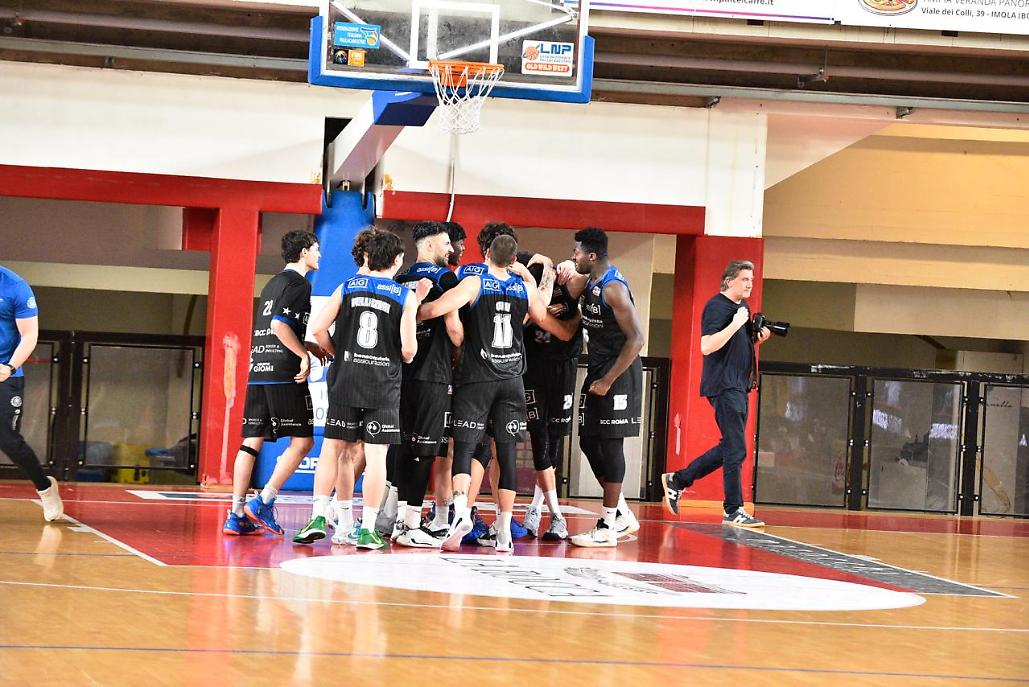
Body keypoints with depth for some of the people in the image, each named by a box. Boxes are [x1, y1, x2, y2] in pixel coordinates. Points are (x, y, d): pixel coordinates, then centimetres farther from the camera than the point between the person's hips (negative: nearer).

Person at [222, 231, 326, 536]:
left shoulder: (274, 283, 22)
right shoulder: (298, 283, -5)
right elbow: (280, 325, -18)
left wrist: (307, 346, 26)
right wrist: (305, 355, -11)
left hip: (258, 371, 9)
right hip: (284, 373, -9)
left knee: (252, 440, 5)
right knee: (302, 440, -2)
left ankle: (237, 515, 1)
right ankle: (263, 502, -9)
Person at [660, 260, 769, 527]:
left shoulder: (743, 306, 16)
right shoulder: (717, 306, -12)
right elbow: (707, 346, -22)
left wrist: (757, 339, 8)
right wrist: (736, 324, -23)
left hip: (739, 385, 10)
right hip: (723, 385, -10)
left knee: (729, 448, 12)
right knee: (736, 449, -9)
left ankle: (677, 480, 22)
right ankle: (733, 511, -4)